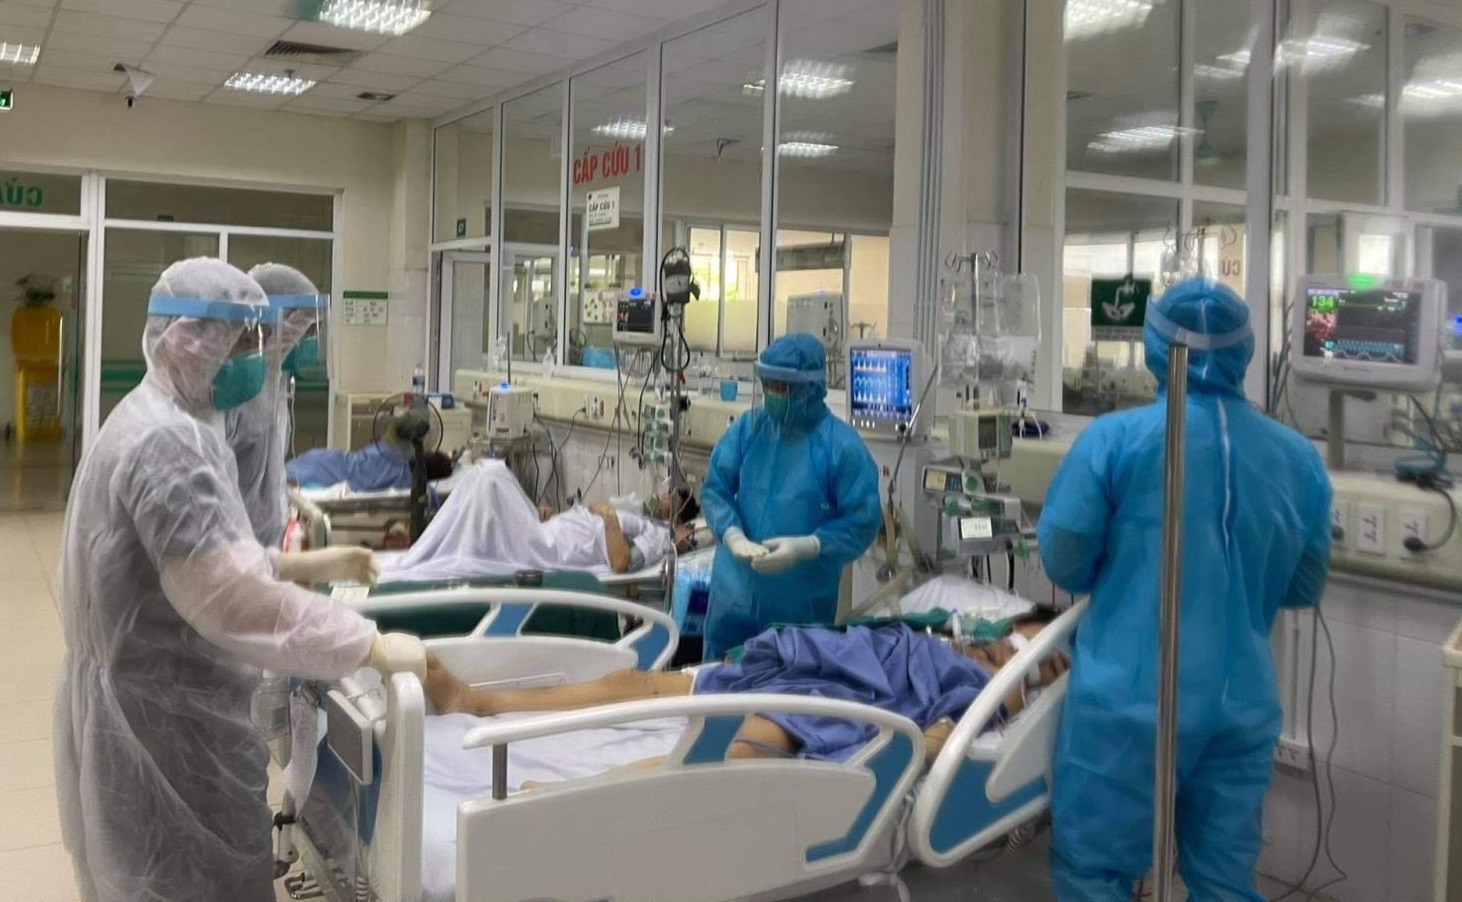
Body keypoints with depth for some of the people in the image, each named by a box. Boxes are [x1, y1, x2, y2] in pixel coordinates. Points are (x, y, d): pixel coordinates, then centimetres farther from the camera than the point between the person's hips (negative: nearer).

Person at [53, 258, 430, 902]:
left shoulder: (153, 424, 11)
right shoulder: (166, 442, -24)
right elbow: (233, 599, -33)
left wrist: (296, 565, 10)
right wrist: (372, 647, -28)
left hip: (155, 709, 11)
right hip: (161, 723, -11)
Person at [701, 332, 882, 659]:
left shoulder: (843, 445, -10)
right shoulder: (747, 428, 2)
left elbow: (863, 522, -11)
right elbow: (714, 490, 3)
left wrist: (806, 547, -23)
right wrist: (732, 535, -17)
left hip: (803, 604, -3)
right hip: (735, 594, 3)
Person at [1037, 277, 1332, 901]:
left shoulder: (1115, 439, -9)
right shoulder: (1299, 457, 3)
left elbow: (1062, 566, -4)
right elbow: (1305, 588, 14)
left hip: (1130, 699, -4)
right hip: (1243, 705, 4)